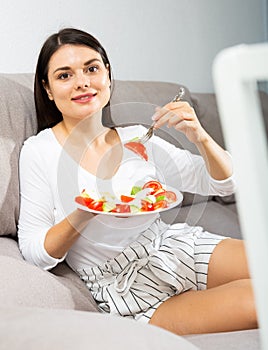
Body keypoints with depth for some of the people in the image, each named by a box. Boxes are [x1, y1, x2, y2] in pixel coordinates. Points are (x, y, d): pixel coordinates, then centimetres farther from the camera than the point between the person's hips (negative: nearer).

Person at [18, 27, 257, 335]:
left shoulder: (136, 138, 6)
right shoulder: (39, 151, -5)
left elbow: (221, 183, 9)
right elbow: (33, 252, -6)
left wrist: (200, 137, -11)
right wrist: (83, 214, -24)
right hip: (126, 289, -5)